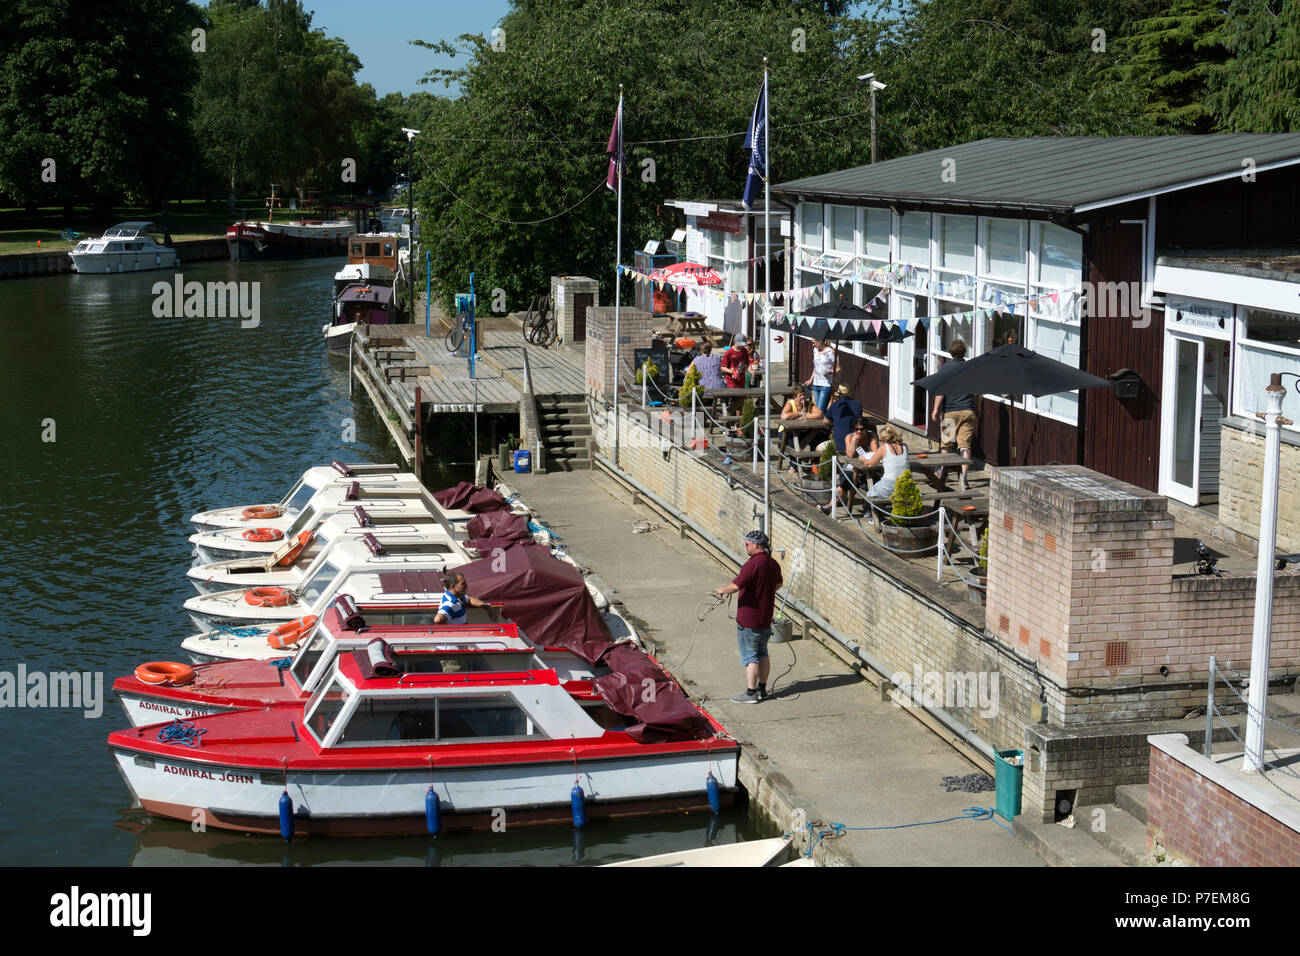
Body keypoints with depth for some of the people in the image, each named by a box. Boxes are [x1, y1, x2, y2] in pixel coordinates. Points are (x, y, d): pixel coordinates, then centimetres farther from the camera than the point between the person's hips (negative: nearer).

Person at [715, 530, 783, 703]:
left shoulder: (753, 564, -24)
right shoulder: (773, 564, 4)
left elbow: (735, 586, -27)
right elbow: (778, 584, 21)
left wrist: (722, 590, -8)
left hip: (749, 620, -8)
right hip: (766, 618, 8)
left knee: (750, 657, 0)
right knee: (762, 653, 18)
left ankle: (751, 693, 4)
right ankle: (762, 688, 27)